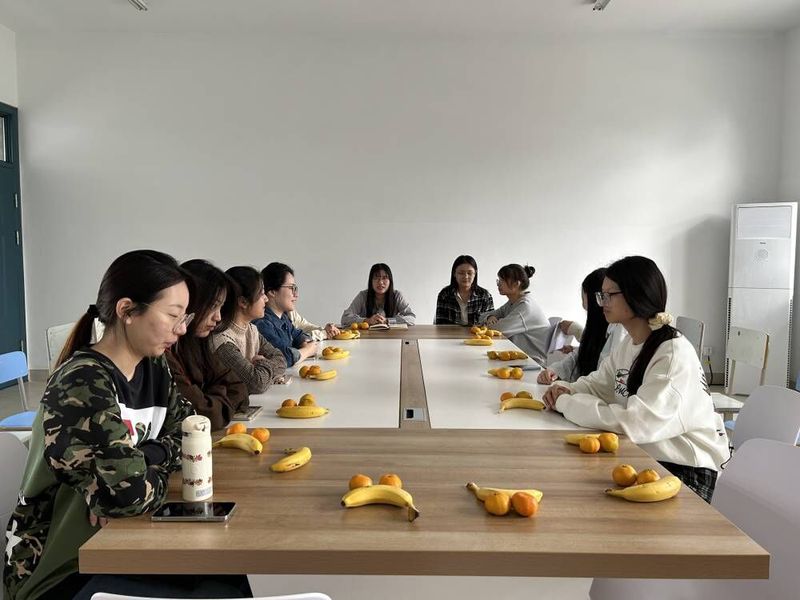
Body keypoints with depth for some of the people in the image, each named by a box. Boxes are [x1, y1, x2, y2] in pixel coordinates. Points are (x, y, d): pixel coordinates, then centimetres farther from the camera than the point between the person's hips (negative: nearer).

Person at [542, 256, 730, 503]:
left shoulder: (675, 354, -22)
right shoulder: (628, 343, 6)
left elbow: (634, 423, -31)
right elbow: (596, 384, 16)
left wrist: (566, 403, -22)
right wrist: (567, 391, -7)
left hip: (687, 471, -7)